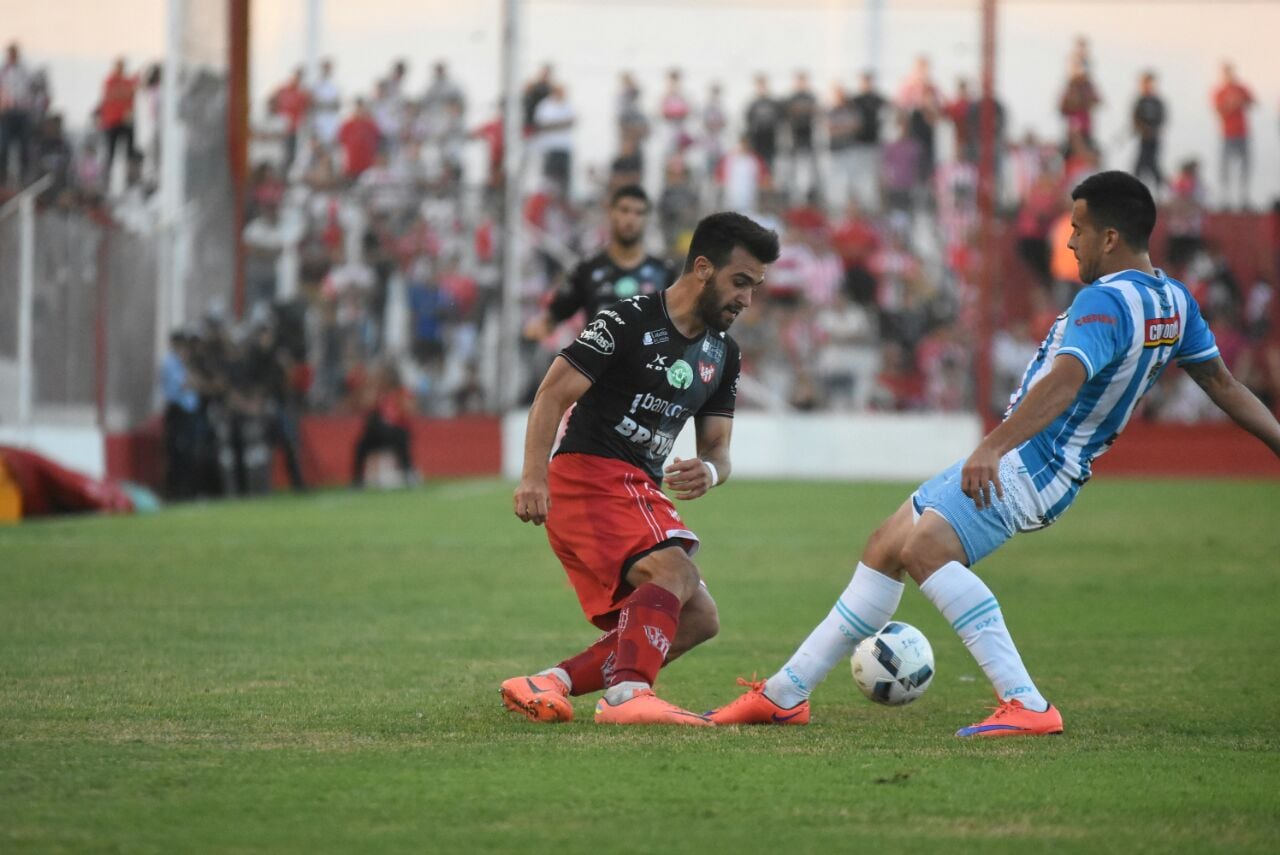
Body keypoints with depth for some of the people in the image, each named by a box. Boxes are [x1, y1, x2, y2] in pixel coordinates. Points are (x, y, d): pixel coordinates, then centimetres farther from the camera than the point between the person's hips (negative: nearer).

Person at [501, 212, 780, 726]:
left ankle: (549, 684, -2)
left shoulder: (721, 354, 14)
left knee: (697, 620, 3)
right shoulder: (628, 322, -10)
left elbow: (716, 447, 12)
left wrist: (709, 472, -14)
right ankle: (627, 696, -43)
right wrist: (533, 476, -29)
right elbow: (553, 394, -15)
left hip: (642, 492, 9)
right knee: (674, 572, -29)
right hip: (589, 477, -9)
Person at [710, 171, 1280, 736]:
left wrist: (995, 446, -44)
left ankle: (1027, 706, -31)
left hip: (1029, 463, -11)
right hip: (1050, 469, 11)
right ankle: (785, 694, 22)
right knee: (884, 549, 14)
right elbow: (1222, 382, 16)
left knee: (924, 548, -30)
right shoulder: (1175, 302, 10)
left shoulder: (1106, 302, -20)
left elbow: (1064, 382, -34)